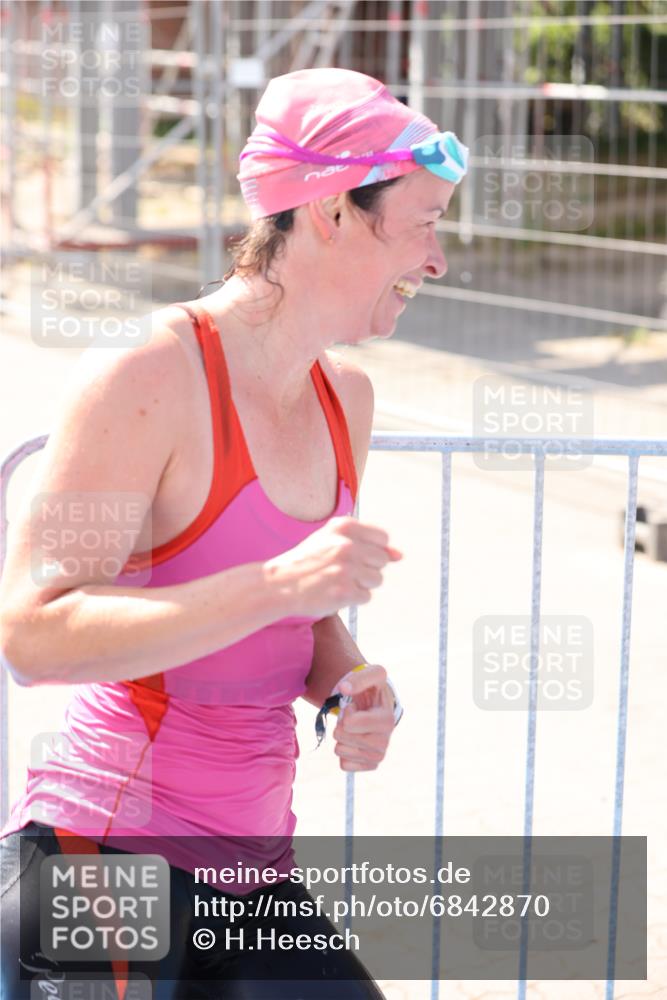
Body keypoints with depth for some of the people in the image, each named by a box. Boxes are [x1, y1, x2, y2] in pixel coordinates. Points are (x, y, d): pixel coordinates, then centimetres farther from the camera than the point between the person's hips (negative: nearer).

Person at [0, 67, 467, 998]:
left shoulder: (346, 397, 10)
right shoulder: (148, 375, -15)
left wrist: (352, 684, 0)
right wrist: (277, 585, -29)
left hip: (253, 862, 7)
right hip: (102, 847, -7)